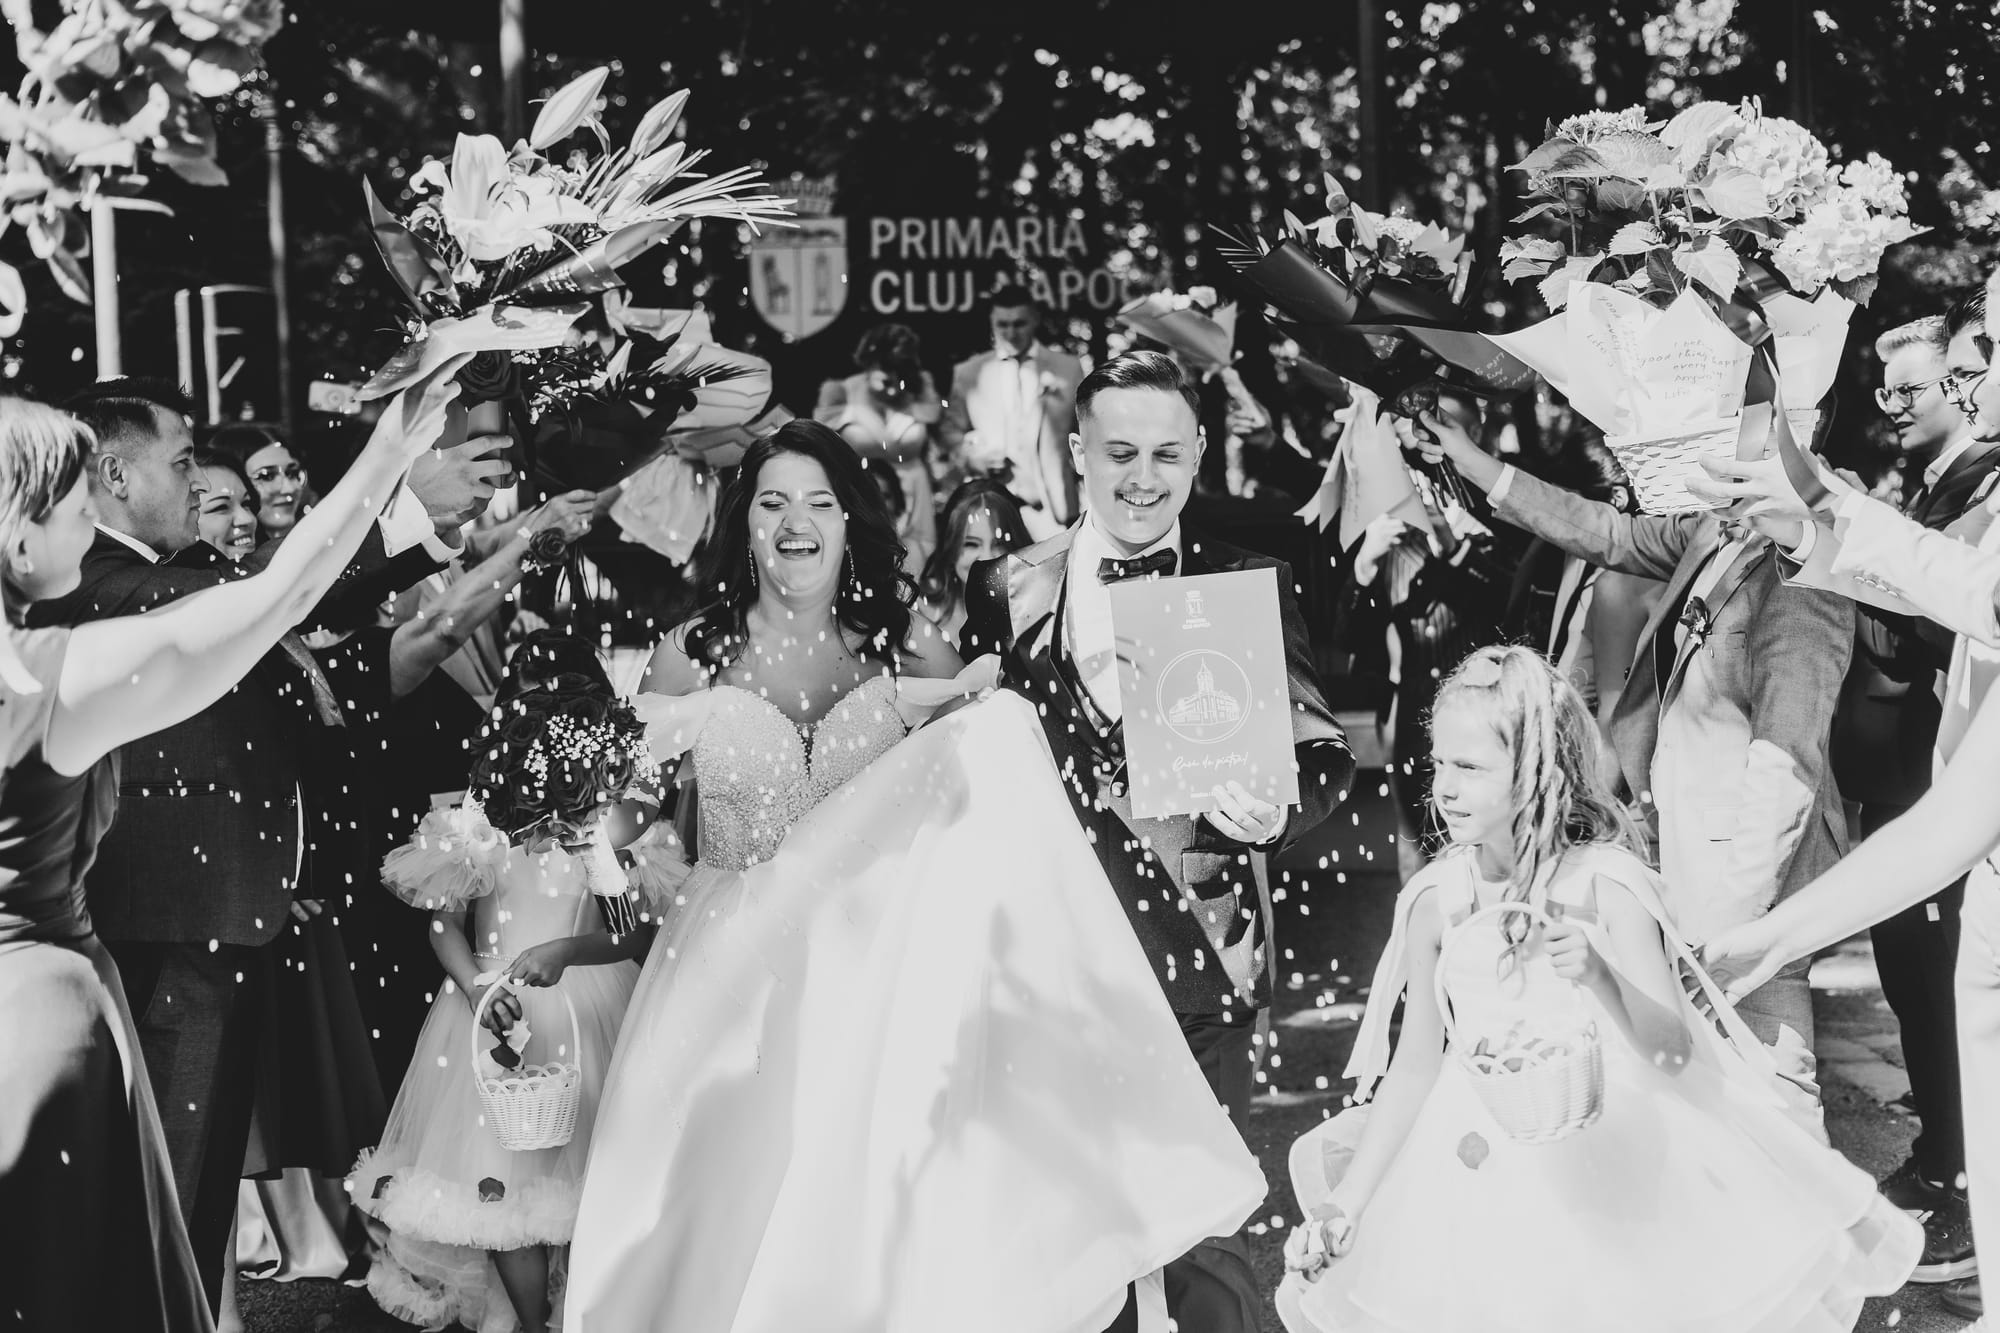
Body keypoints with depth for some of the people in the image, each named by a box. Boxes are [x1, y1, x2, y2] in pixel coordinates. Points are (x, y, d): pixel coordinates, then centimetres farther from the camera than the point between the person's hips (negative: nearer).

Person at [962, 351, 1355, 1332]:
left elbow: (1322, 749, -1)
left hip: (1199, 959, -2)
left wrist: (1277, 811, -20)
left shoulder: (1250, 586, 2)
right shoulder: (1007, 590, 6)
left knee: (1203, 1235, -1)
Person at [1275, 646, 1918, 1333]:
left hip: (1613, 1159, -2)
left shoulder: (1607, 884, -11)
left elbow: (1672, 1050, -10)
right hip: (1483, 1167, 3)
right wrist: (1349, 1203, 0)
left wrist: (1599, 974, -26)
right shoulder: (1437, 902, -3)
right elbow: (1415, 1069, 3)